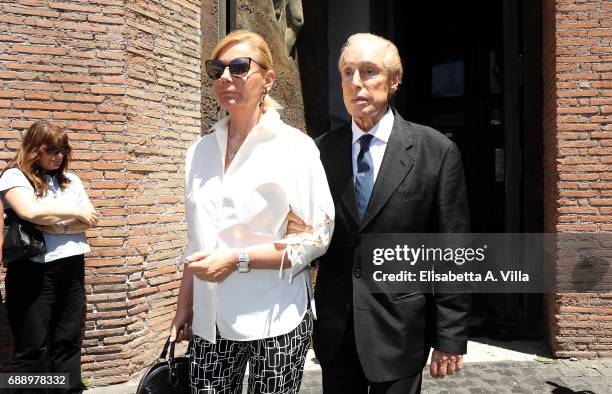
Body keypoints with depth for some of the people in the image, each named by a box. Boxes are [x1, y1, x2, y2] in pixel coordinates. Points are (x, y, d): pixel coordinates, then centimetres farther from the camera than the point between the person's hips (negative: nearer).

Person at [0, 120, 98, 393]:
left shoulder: (70, 180, 14)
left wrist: (56, 226, -11)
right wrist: (75, 213, -9)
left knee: (69, 341, 10)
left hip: (72, 268, 5)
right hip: (34, 271, -5)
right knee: (34, 347, 2)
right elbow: (30, 212, -20)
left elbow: (90, 219, 6)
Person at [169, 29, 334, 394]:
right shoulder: (201, 150, 7)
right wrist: (184, 306, 11)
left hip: (274, 321, -4)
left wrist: (237, 259, -17)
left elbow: (319, 236, -11)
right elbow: (196, 241, 13)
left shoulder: (295, 146, -7)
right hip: (210, 322, 4)